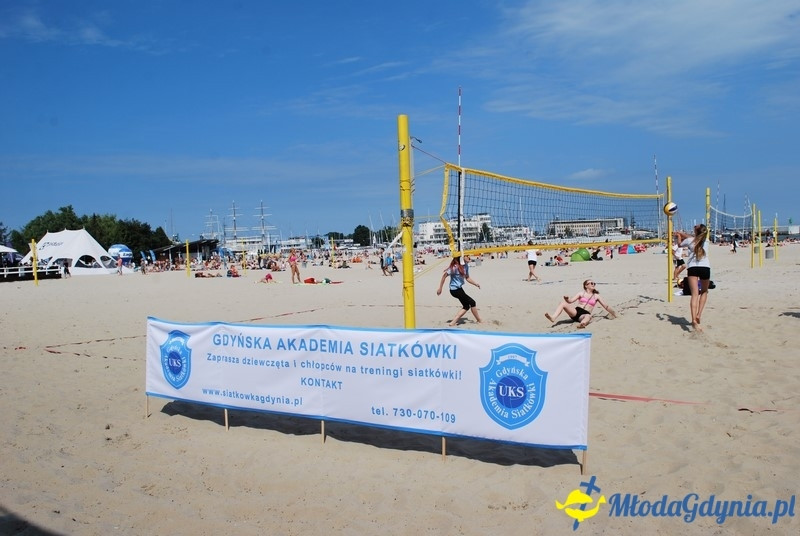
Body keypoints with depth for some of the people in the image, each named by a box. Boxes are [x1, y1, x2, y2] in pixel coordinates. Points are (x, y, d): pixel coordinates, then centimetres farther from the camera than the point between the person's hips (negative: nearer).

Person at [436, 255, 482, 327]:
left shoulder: (466, 266, 3)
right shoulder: (455, 267, -22)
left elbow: (467, 278, 15)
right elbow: (444, 276, -17)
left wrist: (476, 283, 1)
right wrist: (440, 288, -14)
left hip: (459, 289, 9)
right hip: (455, 290, -9)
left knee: (466, 306, 14)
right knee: (472, 303, -2)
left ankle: (453, 322, 13)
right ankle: (479, 321, 15)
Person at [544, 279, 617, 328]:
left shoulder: (596, 296, 19)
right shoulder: (581, 294, 16)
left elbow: (606, 306, 24)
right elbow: (570, 301, 5)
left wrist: (613, 313, 23)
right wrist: (567, 299, -17)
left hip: (585, 314, -1)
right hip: (576, 311, 1)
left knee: (588, 316, -40)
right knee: (563, 303, -25)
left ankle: (582, 323, -75)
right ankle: (553, 318, -48)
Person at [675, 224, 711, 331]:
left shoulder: (689, 240, 8)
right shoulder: (705, 240, 17)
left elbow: (680, 244, 29)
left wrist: (679, 235, 47)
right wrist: (682, 233, 45)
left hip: (692, 267, -2)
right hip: (705, 267, 2)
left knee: (695, 294, -12)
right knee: (704, 292, 24)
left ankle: (694, 320, -28)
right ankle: (698, 315, 10)